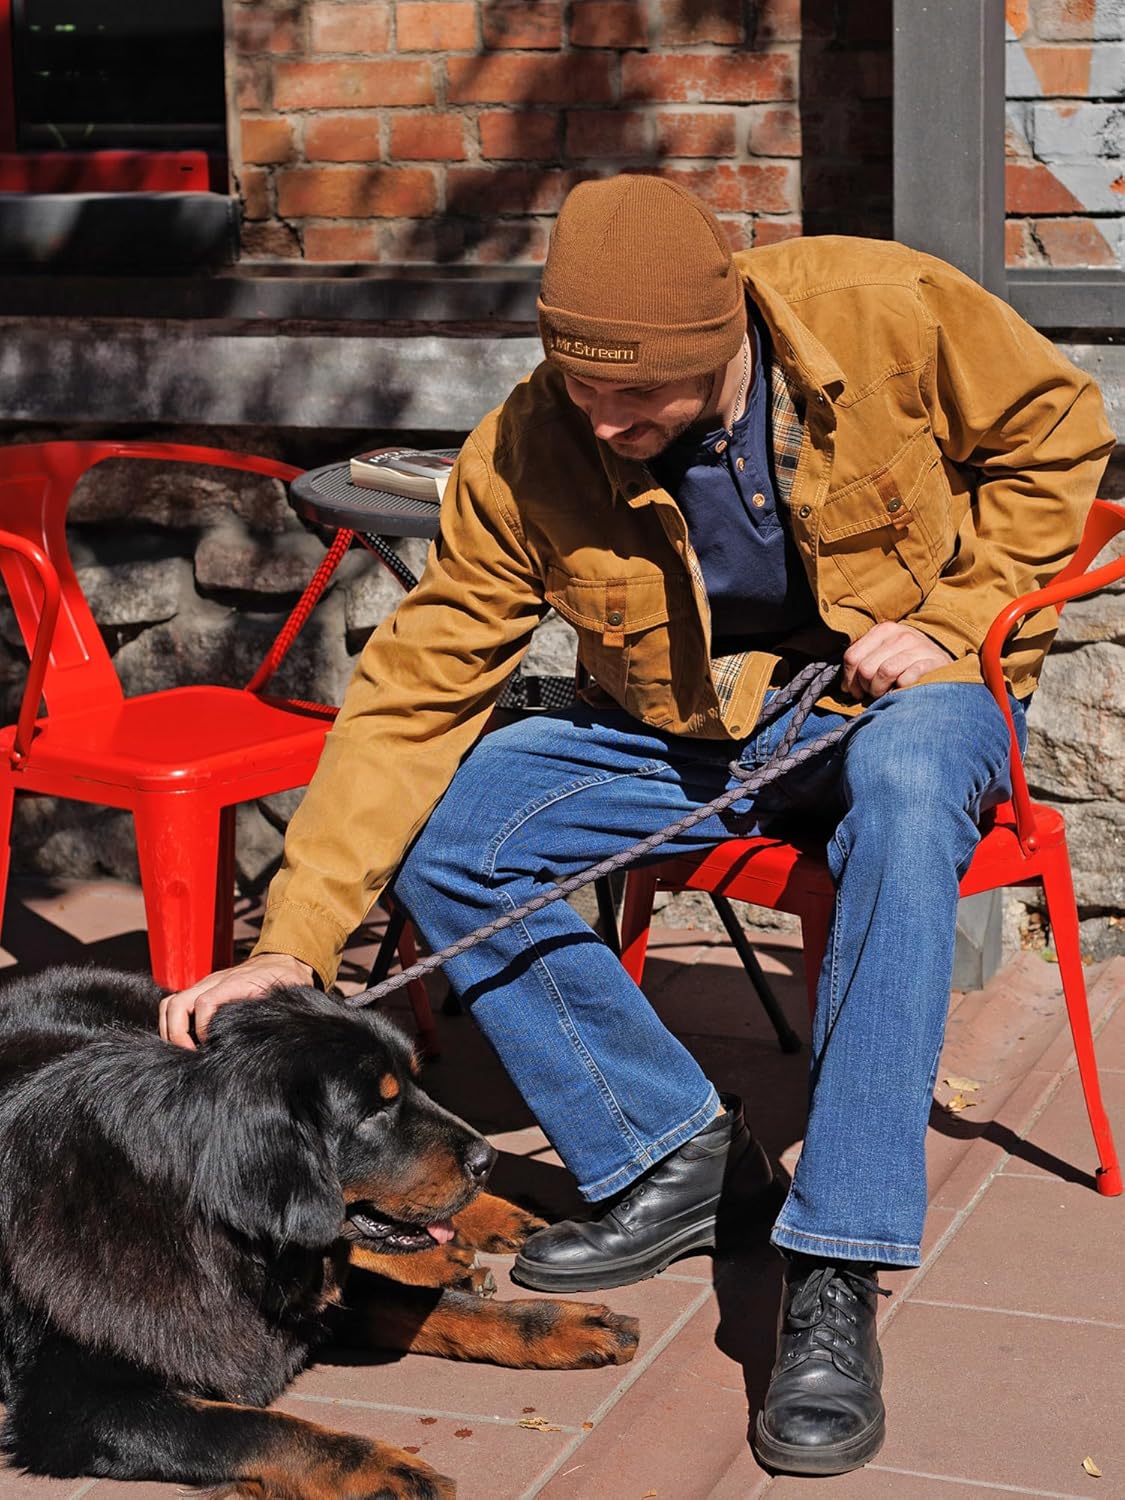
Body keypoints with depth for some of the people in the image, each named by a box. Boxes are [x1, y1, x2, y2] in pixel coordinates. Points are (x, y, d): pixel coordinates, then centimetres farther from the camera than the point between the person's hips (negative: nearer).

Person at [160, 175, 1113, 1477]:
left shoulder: (885, 309, -21)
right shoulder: (524, 457, -17)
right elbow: (412, 688, -16)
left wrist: (955, 619, -16)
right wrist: (294, 941, -23)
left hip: (898, 697, -2)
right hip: (682, 729, 3)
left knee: (902, 782, -39)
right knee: (440, 830, -19)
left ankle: (833, 1281, -36)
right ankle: (673, 1155, -3)